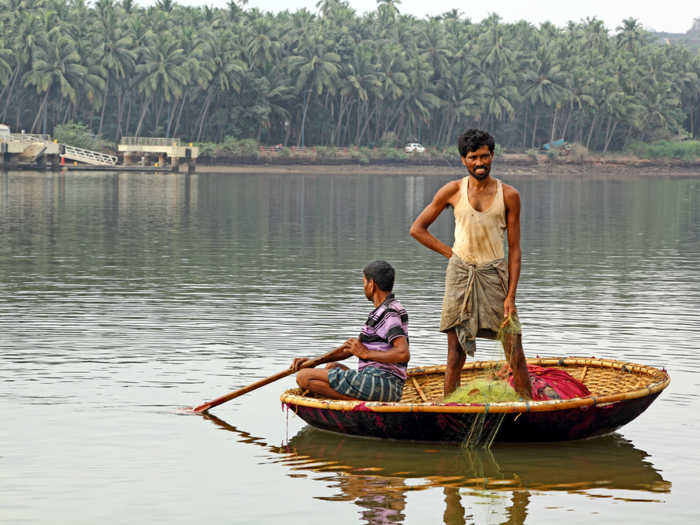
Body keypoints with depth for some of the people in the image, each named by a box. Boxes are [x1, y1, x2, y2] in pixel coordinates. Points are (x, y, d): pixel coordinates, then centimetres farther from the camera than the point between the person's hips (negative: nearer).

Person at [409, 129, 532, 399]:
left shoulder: (508, 195, -1)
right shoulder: (453, 191, 1)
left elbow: (514, 249, -1)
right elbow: (417, 229, 9)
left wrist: (510, 296, -8)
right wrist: (452, 253, 1)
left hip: (495, 274, 0)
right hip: (461, 274, 0)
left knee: (515, 353, -3)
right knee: (455, 355, 0)